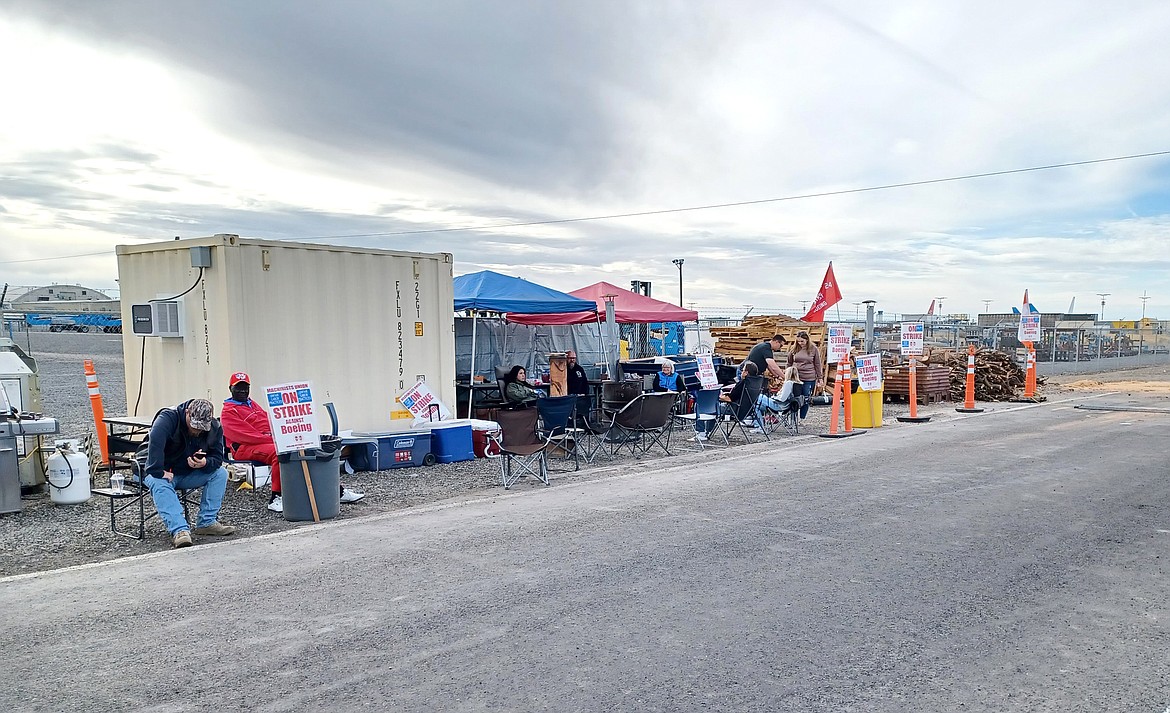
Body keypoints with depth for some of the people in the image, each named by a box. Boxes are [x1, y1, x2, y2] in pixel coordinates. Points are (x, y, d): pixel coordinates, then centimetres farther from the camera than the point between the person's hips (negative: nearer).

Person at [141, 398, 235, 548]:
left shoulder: (215, 428, -8)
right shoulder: (168, 418, -23)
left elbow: (217, 457, -9)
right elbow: (155, 443, -40)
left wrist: (205, 463, -31)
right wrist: (158, 472, -41)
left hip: (188, 475, 4)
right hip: (162, 473, -4)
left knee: (221, 473, -16)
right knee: (158, 484, -37)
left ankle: (207, 523, -16)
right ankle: (179, 530, -46)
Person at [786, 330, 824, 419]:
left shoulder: (814, 349, -1)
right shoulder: (794, 349, 4)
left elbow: (817, 365, 4)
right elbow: (789, 363, 14)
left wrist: (820, 378, 3)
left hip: (809, 379, -1)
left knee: (805, 401, 3)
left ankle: (802, 419, 12)